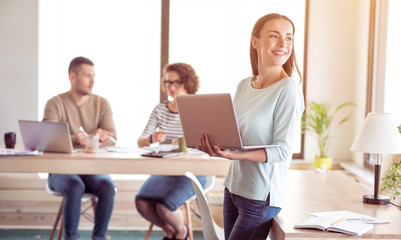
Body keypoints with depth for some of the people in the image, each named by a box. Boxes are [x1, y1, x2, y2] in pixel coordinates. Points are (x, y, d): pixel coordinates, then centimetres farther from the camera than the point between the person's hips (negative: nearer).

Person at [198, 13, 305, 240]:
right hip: (233, 187, 6)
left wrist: (236, 155, -30)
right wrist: (217, 146, -8)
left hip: (260, 197, -6)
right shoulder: (243, 86, 5)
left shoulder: (288, 90, -15)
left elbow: (282, 150, -18)